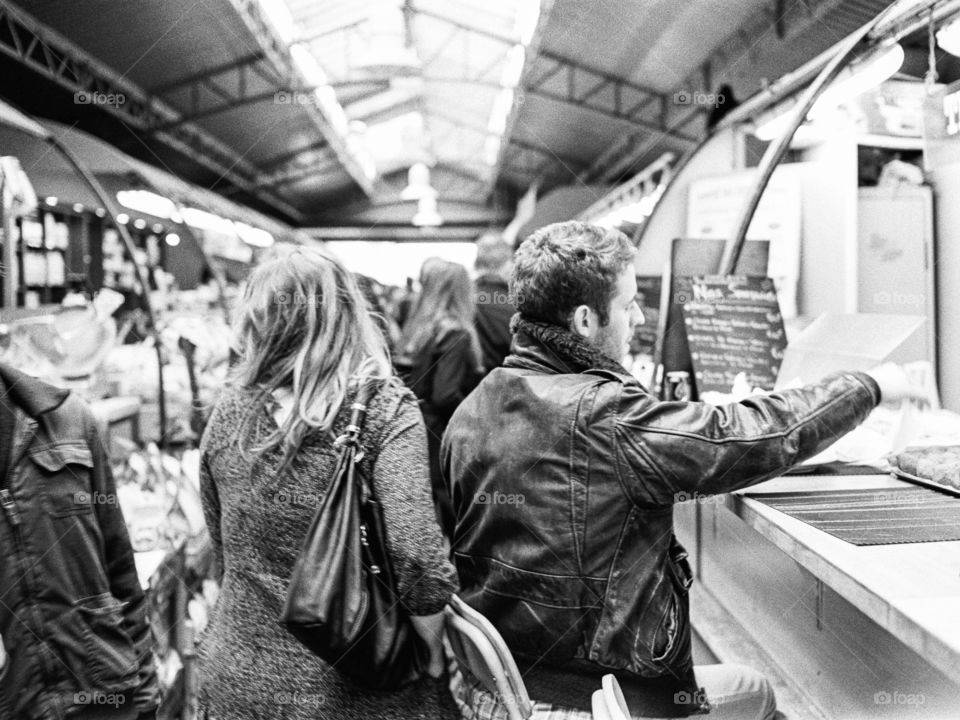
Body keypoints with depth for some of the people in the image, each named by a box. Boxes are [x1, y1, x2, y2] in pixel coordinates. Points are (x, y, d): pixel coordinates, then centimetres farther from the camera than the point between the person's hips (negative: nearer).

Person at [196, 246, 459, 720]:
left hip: (238, 681, 4)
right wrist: (434, 658, -8)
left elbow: (221, 559, 7)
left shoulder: (227, 412, -3)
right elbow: (415, 555, -23)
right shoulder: (385, 409, -16)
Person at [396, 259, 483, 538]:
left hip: (419, 430, 7)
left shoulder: (415, 329, 6)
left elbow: (411, 385, 8)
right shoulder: (455, 334, -15)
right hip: (444, 439, -7)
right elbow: (445, 397, -21)